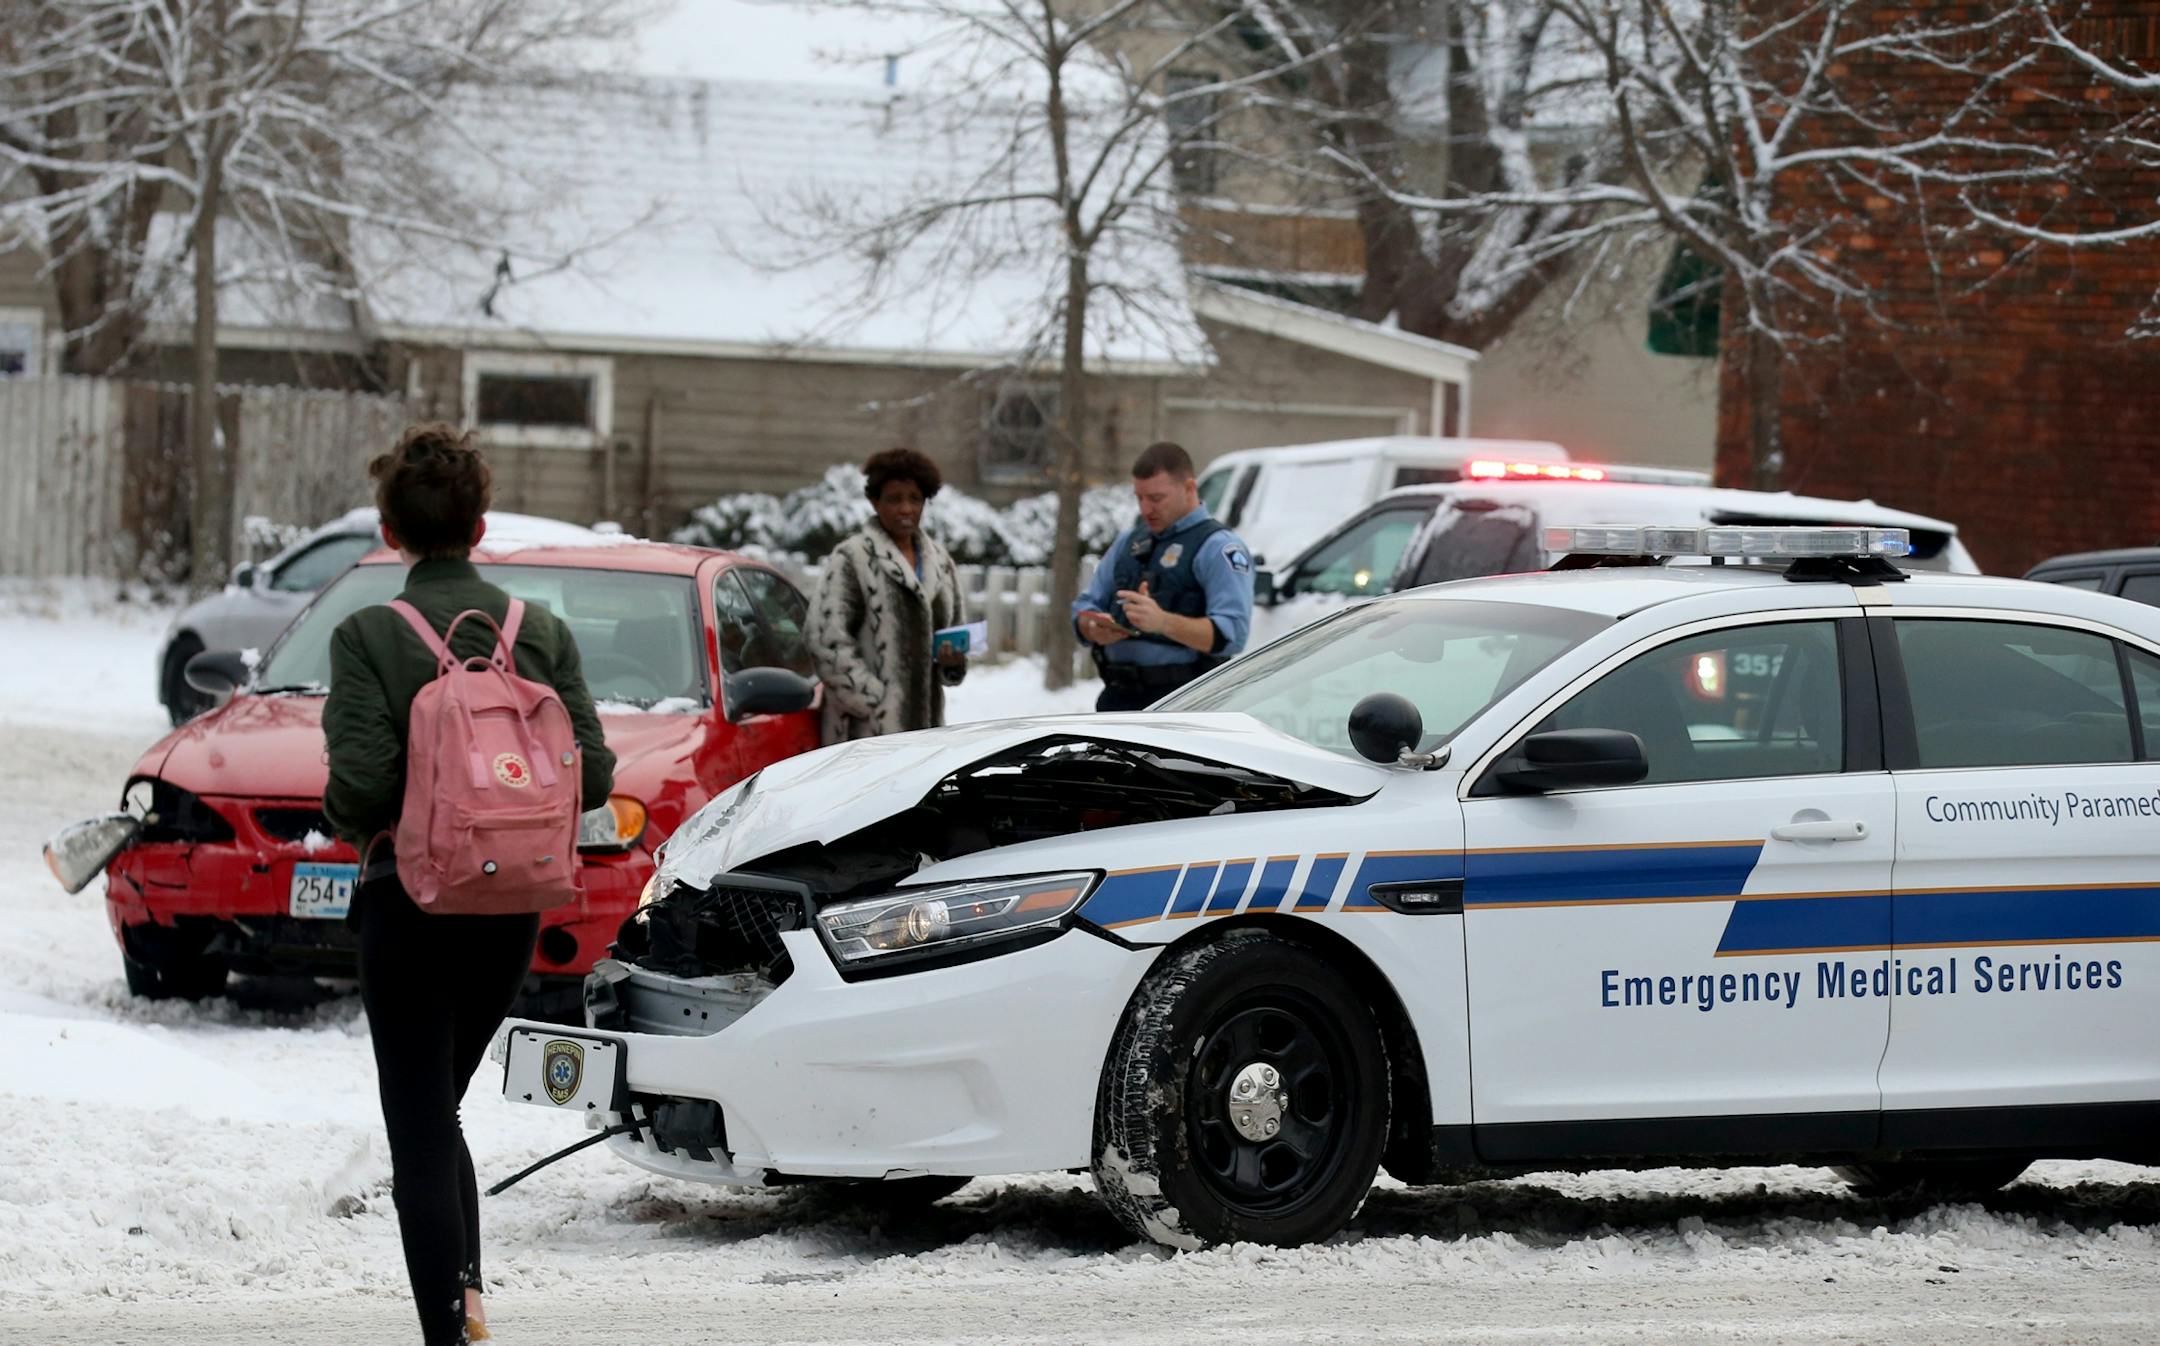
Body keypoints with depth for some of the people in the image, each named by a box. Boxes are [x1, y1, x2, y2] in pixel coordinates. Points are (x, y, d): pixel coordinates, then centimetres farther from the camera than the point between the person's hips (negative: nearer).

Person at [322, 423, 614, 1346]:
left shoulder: (368, 636, -12)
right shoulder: (542, 631, 0)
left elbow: (362, 780, -19)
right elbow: (592, 774, -2)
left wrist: (351, 824, 3)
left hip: (410, 898, -4)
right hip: (513, 903, 4)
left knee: (419, 1124, 2)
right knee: (439, 1108, 22)